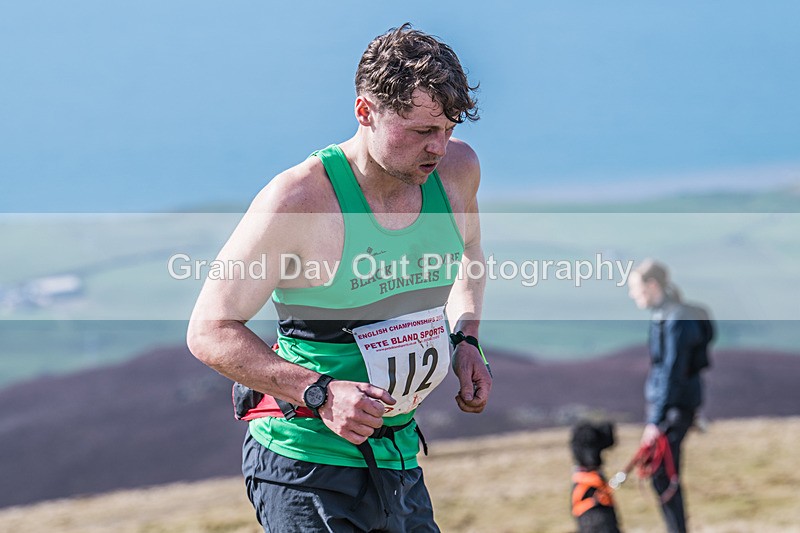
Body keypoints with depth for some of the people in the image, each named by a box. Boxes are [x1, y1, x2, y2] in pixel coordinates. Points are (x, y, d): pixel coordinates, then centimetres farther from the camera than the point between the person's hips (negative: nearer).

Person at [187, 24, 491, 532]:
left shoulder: (456, 170, 0)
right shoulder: (299, 199, -19)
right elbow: (209, 331, -14)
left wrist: (464, 340, 7)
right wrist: (319, 394, -24)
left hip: (400, 463, 6)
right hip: (306, 466, -6)